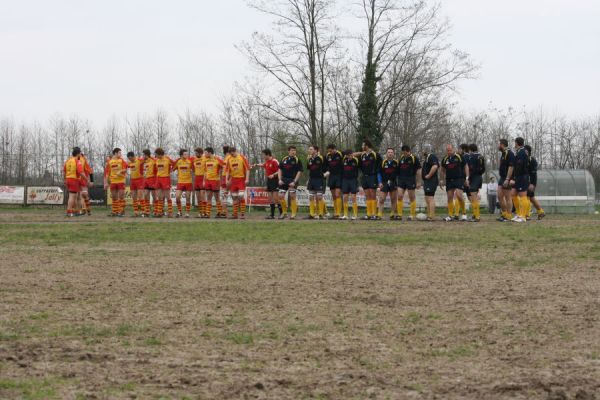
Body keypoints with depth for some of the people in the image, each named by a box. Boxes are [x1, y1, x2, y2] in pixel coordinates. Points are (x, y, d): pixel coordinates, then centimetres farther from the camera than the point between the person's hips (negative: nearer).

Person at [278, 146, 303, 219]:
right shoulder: (284, 159, 12)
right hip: (284, 180, 4)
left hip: (292, 181, -4)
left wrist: (294, 182, -14)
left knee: (292, 197, -8)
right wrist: (280, 179, 2)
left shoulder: (297, 160, -1)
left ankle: (293, 214, 0)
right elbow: (280, 170, 16)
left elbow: (299, 172, -5)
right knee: (281, 196, -1)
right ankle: (284, 213, 15)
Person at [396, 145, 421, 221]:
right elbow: (398, 169, 18)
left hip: (411, 179, -5)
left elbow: (419, 169, -5)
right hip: (401, 179, 5)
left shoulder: (414, 158, -5)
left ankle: (412, 215, 9)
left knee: (412, 198, 2)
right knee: (399, 196, -3)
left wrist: (416, 179, -8)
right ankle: (399, 215, 2)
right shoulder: (401, 158, 11)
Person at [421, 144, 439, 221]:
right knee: (427, 199, 14)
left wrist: (429, 175, -23)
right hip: (427, 182, 11)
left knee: (430, 198, -14)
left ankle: (431, 216, -17)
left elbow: (435, 166, -28)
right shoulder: (426, 158, 20)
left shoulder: (432, 157, -13)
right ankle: (429, 215, 19)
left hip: (431, 181, -11)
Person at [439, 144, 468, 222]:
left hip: (459, 179, -5)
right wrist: (441, 180, 16)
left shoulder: (459, 157, -2)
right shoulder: (445, 159, 10)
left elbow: (466, 167, 3)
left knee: (458, 194, -20)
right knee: (450, 198, 4)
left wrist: (467, 178, -3)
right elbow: (443, 171, 21)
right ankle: (450, 216, 11)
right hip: (449, 180, 5)